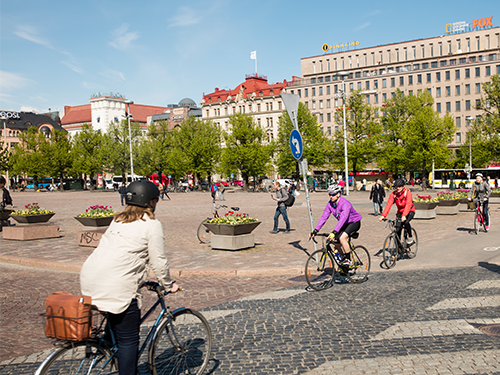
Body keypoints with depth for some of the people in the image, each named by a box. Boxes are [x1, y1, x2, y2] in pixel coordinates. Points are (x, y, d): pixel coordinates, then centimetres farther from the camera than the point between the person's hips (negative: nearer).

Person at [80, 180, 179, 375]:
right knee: (129, 340, 4)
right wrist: (168, 285, 14)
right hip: (116, 286, -8)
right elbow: (158, 261, -2)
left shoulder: (118, 220, 20)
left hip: (89, 278, 8)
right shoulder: (152, 225, -3)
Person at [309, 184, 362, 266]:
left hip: (354, 223, -7)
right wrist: (315, 230, -20)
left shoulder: (345, 204, -31)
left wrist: (334, 232, -54)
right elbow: (324, 217, -11)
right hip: (345, 224, 7)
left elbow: (343, 218, -43)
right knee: (335, 242, -4)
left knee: (342, 238, -28)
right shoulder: (330, 204, -9)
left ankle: (348, 260, -13)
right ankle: (343, 259, 20)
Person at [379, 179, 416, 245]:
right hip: (400, 212, 4)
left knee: (406, 222, -33)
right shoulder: (393, 194, -12)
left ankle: (410, 238, -11)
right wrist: (383, 215, -36)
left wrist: (404, 215, -51)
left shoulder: (408, 192, -23)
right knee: (397, 229, -8)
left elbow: (408, 205, -36)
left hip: (410, 211, -3)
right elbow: (388, 205, -22)